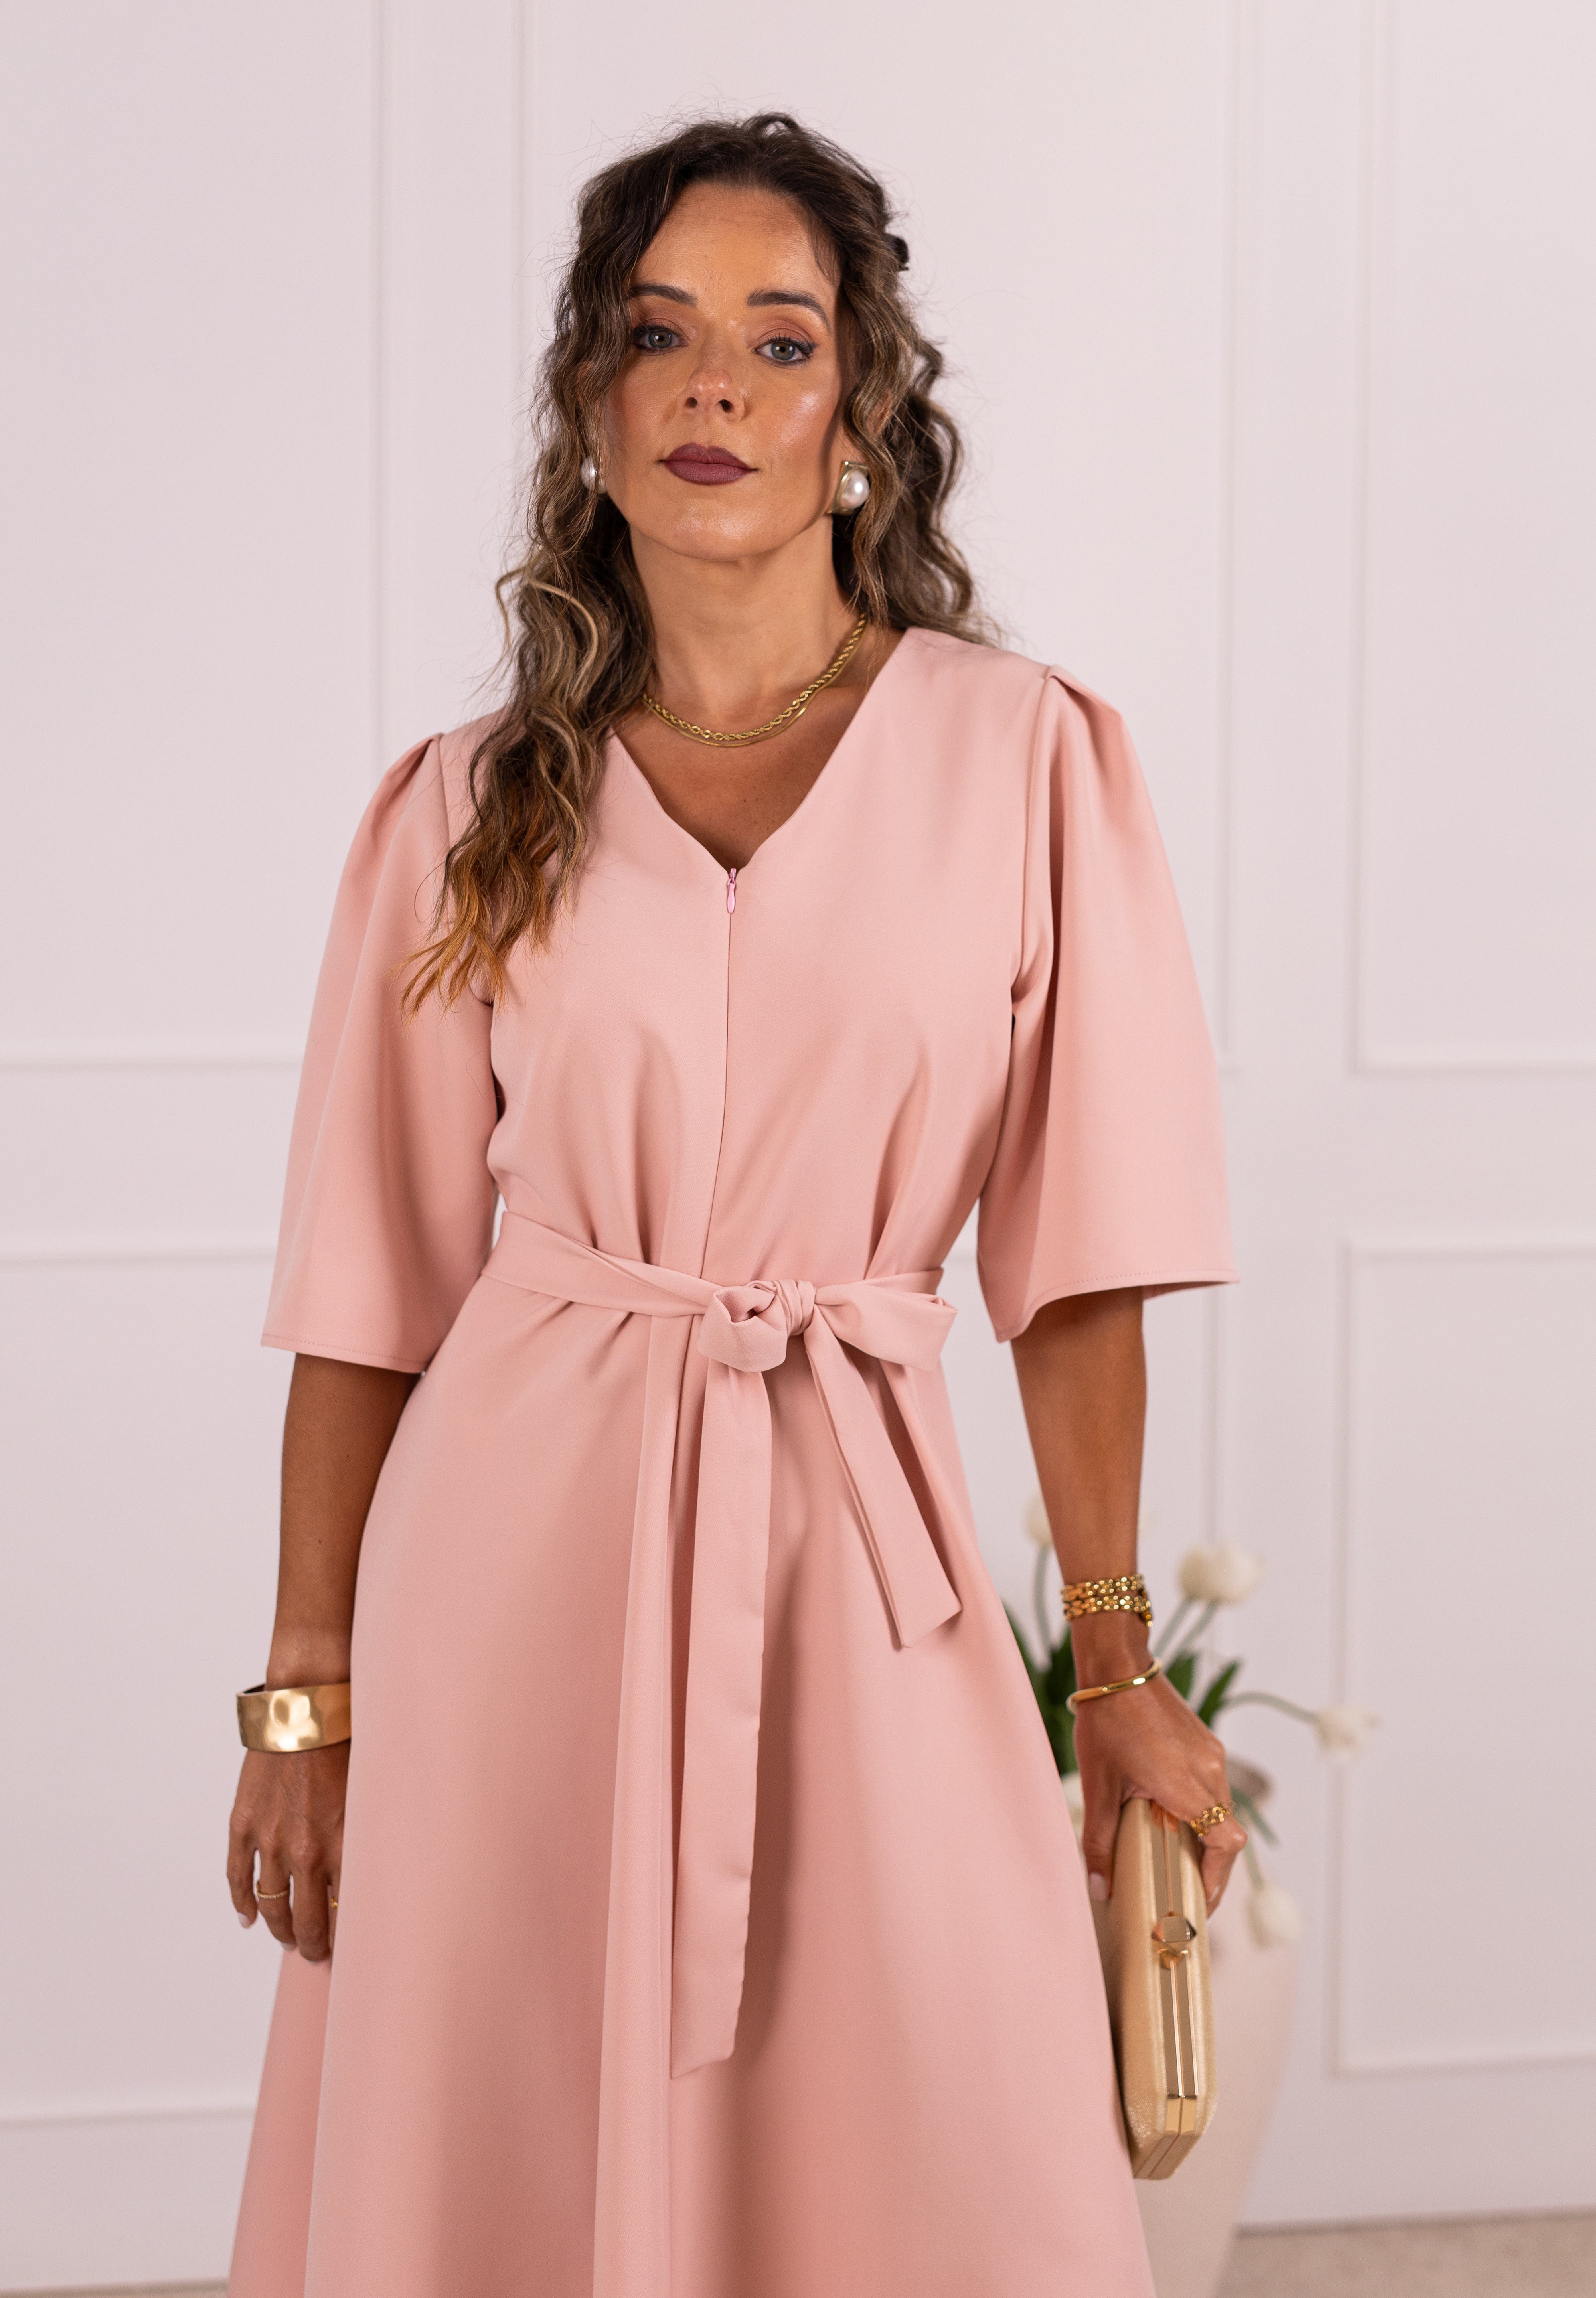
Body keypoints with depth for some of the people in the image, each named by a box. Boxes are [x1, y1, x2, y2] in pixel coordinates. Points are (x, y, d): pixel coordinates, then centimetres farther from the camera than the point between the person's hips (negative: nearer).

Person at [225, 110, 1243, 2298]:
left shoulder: (1027, 763, 2)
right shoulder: (463, 811, 4)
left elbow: (1076, 1249, 2)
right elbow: (375, 1297, 4)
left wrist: (1121, 1672, 0)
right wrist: (307, 1700, 2)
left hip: (856, 1555, 0)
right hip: (518, 1546, 1)